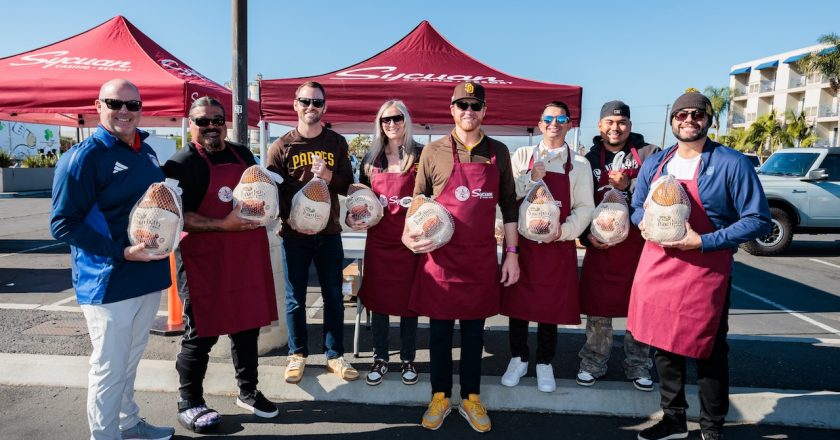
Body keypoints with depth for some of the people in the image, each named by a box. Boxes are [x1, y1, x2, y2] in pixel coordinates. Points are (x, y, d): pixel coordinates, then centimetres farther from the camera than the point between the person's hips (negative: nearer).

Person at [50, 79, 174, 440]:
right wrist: (122, 252, -23)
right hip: (109, 282, -7)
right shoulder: (83, 156, -12)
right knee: (109, 368, 5)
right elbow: (63, 224, -16)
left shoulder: (145, 151, 10)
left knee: (130, 360, 22)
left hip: (149, 276, 7)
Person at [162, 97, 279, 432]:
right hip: (203, 262, -6)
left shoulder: (243, 154, 12)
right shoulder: (181, 163, -8)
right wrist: (223, 225, -23)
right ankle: (188, 402, 22)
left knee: (247, 325, 15)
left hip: (247, 257, 6)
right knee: (201, 333, 3)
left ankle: (248, 392, 32)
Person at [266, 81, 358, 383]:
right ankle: (297, 354, 25)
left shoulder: (337, 143, 6)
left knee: (334, 297, 9)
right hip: (294, 234, -2)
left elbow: (348, 186, 5)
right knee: (295, 299, 8)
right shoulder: (281, 146, 0)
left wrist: (329, 176, -16)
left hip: (329, 233, 2)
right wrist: (290, 219, -15)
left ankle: (334, 355, 22)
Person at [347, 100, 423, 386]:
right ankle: (380, 358, 25)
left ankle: (407, 359, 23)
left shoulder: (420, 155, -2)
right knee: (378, 298, 9)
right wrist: (353, 217, -3)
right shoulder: (371, 158, 8)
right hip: (378, 237, 3)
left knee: (408, 299, 7)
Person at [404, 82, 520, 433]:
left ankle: (471, 398, 28)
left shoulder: (499, 152, 5)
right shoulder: (433, 152, -1)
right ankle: (440, 397, 26)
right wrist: (409, 235, -10)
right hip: (440, 256, -1)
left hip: (481, 258, 2)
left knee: (474, 331, 12)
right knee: (440, 329, 9)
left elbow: (508, 205, 9)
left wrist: (512, 253, 5)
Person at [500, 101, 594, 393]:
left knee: (551, 306, 7)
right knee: (518, 302, 7)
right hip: (521, 241, 0)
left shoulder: (579, 164, 5)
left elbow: (585, 207, 0)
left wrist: (564, 230, -15)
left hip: (558, 246, 0)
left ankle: (544, 364, 25)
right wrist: (530, 178, -16)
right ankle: (518, 359, 25)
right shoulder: (523, 156, 5)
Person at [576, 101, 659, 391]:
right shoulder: (590, 159, 7)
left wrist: (629, 185, -20)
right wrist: (586, 235, -5)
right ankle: (593, 363, 22)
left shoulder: (648, 154, 2)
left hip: (640, 242, -1)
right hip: (600, 245, 1)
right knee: (597, 307, 7)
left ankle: (637, 365, 25)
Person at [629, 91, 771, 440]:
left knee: (708, 353, 7)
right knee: (663, 346, 13)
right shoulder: (655, 164, 8)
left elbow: (758, 221, -10)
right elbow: (637, 208, 17)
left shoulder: (731, 163, -8)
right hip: (656, 268, 5)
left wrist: (703, 242, -19)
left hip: (705, 273, -4)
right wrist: (646, 222, -6)